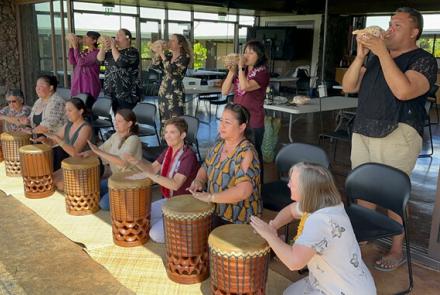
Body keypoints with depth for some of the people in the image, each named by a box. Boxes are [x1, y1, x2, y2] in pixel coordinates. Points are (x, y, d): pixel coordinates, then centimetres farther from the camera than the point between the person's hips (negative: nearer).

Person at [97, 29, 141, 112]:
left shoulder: (132, 52, -6)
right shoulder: (112, 50, 15)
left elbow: (120, 62, -21)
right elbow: (100, 58, 4)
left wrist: (113, 46, -13)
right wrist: (104, 46, -11)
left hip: (126, 93, -6)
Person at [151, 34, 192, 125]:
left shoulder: (185, 57, -7)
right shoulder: (168, 55, 12)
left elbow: (171, 70, -21)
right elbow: (154, 66, 6)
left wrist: (161, 54, -17)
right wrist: (157, 53, -7)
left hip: (175, 93, -6)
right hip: (163, 92, 7)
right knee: (164, 121, 10)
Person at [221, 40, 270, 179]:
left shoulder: (262, 73, -9)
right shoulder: (241, 72, 10)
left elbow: (244, 86, -25)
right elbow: (225, 91, 4)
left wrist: (241, 67, -16)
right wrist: (231, 72, -7)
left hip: (253, 123, -6)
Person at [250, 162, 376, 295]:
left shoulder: (320, 220, -33)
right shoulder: (316, 203, -6)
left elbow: (294, 261, -43)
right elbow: (290, 210, 14)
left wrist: (270, 236, -26)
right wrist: (273, 226, -5)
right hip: (332, 282, 8)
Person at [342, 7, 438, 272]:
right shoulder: (374, 58, 14)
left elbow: (403, 91, -23)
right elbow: (348, 87, 7)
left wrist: (382, 51, -19)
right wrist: (361, 55, -5)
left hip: (397, 135, -5)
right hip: (362, 133, 6)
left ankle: (397, 251, 16)